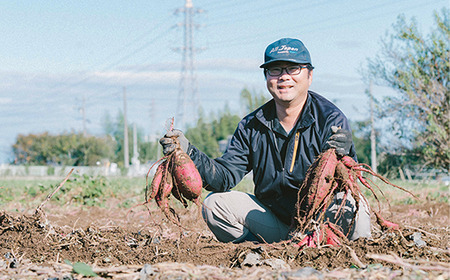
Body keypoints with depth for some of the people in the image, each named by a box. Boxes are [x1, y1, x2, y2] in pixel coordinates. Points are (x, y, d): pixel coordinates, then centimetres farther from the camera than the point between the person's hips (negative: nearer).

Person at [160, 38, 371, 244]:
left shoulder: (331, 119, -11)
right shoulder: (251, 126, 2)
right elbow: (225, 176, -4)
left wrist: (342, 158, -44)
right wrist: (189, 153, -20)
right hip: (275, 224, 4)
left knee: (348, 205, -35)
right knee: (214, 204, -12)